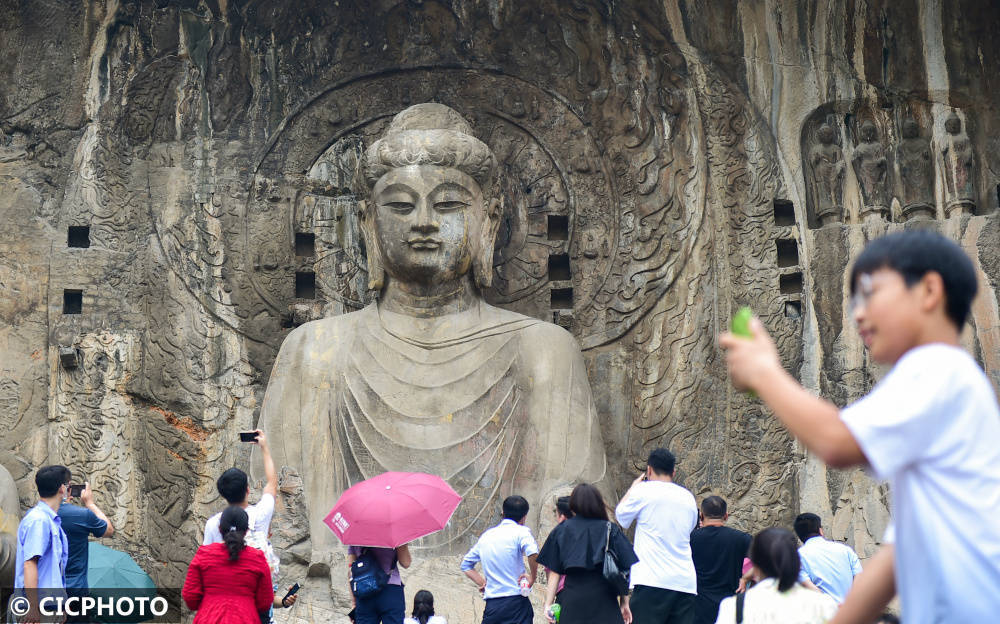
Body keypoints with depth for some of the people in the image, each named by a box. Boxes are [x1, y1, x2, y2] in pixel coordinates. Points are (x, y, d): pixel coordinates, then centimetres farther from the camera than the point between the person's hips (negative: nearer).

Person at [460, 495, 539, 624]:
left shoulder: (486, 535, 15)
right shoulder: (521, 531, -4)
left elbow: (466, 565, 24)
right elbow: (533, 552, -25)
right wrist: (532, 578, -12)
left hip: (492, 605, 5)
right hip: (516, 602, -5)